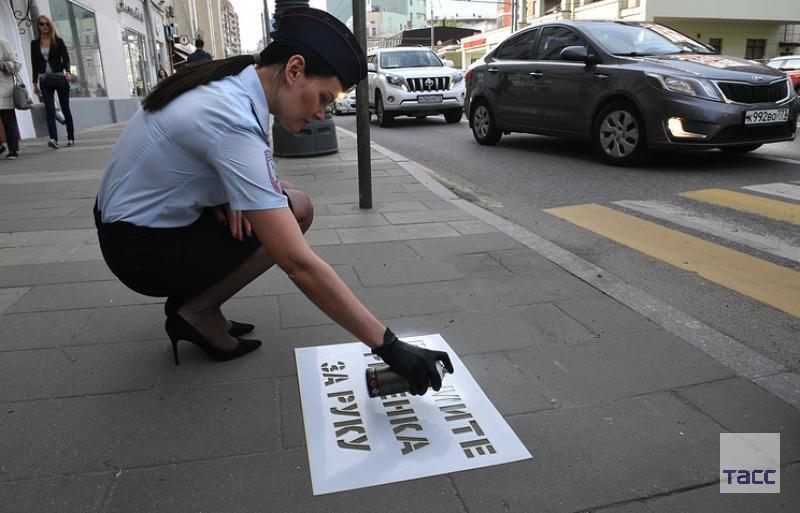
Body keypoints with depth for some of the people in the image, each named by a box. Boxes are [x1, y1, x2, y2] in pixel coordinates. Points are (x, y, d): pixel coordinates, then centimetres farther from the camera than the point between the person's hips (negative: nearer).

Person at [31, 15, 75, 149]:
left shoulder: (58, 41, 3)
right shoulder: (35, 43, 9)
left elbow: (66, 58, -3)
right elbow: (35, 64, 11)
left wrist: (68, 72, -23)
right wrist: (35, 83, 10)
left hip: (60, 78, -1)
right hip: (45, 80, 1)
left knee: (65, 108, 4)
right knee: (50, 109, -11)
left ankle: (71, 138, 13)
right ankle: (53, 139, -21)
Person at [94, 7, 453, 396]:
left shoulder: (232, 80, -4)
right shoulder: (234, 122, -31)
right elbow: (299, 266, -36)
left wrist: (227, 196, -14)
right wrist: (387, 346, -32)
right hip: (141, 251, -9)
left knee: (293, 206, 4)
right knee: (295, 212, -17)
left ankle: (195, 302, 6)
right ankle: (198, 310, -4)